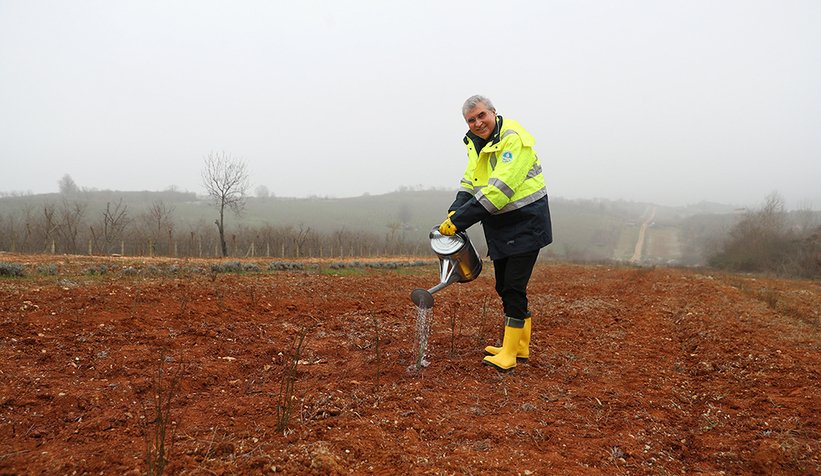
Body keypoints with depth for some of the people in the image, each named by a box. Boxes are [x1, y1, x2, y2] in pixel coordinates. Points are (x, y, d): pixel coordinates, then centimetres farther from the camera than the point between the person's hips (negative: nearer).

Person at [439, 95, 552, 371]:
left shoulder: (513, 139, -21)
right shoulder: (475, 143, 8)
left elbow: (498, 191, -29)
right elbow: (469, 184, 7)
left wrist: (458, 221, -29)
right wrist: (454, 211, -13)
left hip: (525, 223, -9)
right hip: (500, 227, 9)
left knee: (513, 288, -9)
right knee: (504, 288, 14)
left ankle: (508, 354, 0)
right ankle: (520, 347, 27)